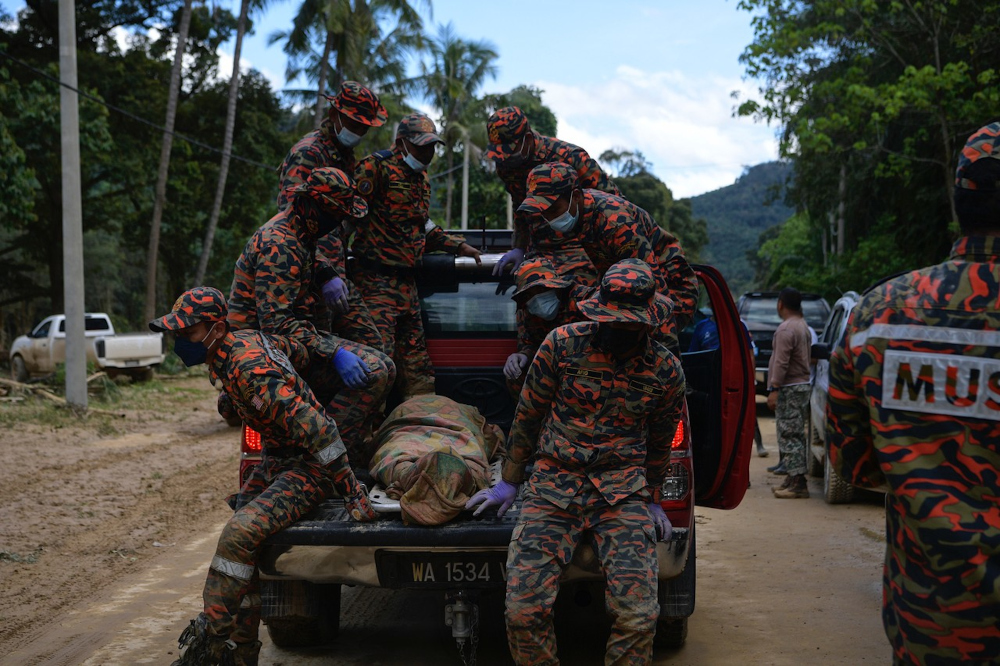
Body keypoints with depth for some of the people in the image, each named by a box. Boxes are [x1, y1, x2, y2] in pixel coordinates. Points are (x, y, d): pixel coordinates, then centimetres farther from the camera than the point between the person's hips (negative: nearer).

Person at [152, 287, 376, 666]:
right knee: (243, 544, 6)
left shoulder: (250, 369, -29)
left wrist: (352, 491, -29)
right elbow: (301, 354, 19)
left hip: (309, 468, -10)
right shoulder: (244, 341, 1)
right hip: (276, 460, 10)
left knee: (239, 534, -24)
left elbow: (315, 427, -31)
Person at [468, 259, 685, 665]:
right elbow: (529, 414, 8)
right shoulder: (562, 344, -2)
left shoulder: (666, 371, 3)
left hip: (623, 491, 1)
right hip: (553, 483, 0)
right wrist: (509, 482, 13)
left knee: (638, 616, -15)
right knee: (524, 611, -13)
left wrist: (652, 499, 23)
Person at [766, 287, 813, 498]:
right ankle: (795, 479, 19)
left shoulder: (786, 328, -16)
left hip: (790, 388, -10)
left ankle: (798, 483, -12)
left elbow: (781, 363, -22)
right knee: (796, 435, 14)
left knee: (789, 435, -10)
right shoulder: (802, 325, 18)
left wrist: (774, 389, -22)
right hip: (802, 384, 10)